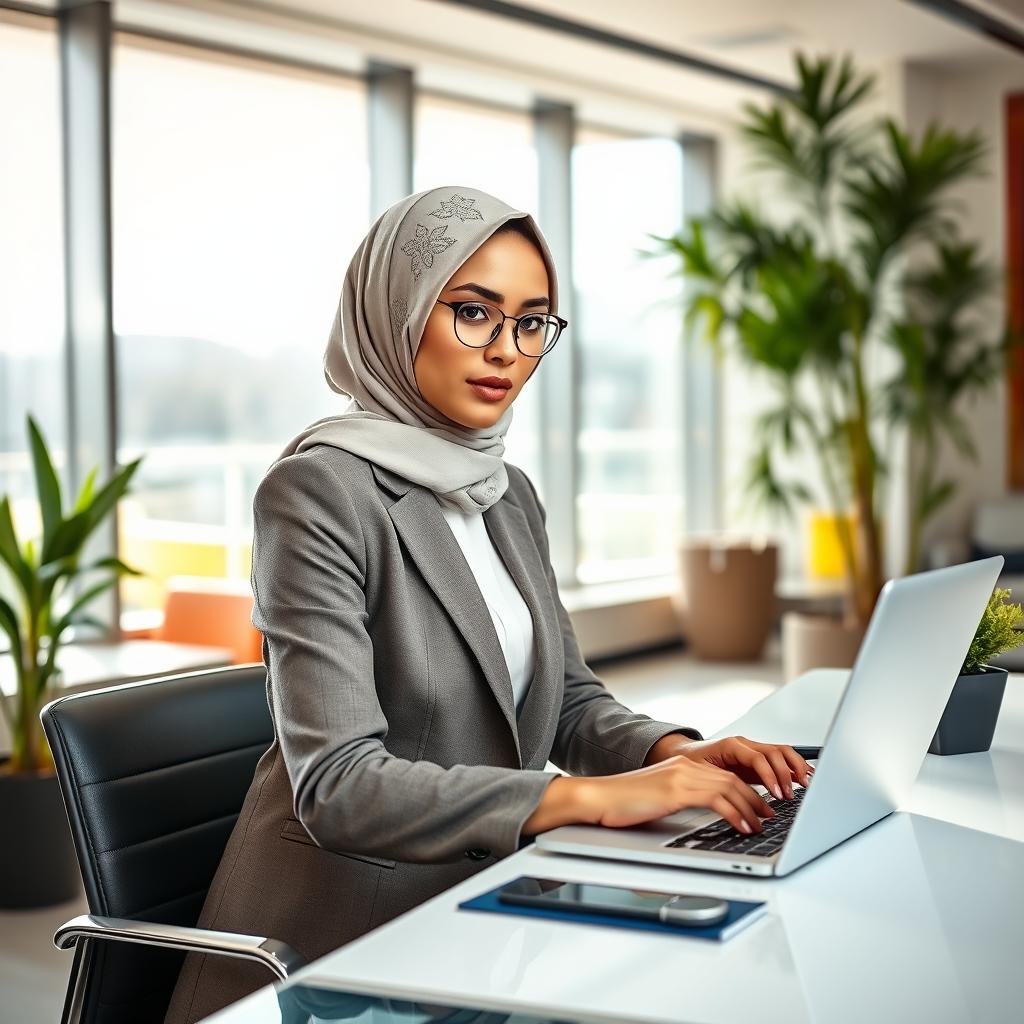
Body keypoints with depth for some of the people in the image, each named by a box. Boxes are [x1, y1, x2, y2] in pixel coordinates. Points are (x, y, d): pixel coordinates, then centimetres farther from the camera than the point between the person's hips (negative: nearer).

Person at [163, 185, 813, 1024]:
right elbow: (337, 786, -21)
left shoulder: (510, 495, 10)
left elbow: (569, 699, 14)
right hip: (348, 922, -7)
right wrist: (590, 797, -26)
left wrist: (674, 751, -6)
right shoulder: (319, 492, -14)